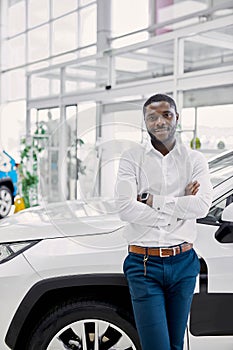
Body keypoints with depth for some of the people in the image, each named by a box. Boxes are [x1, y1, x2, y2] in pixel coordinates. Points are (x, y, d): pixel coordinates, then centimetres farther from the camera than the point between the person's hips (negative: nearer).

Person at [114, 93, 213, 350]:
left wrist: (153, 201, -12)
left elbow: (202, 206, -11)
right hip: (143, 264, -2)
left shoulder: (194, 160, 5)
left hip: (183, 263, 3)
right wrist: (180, 205, -10)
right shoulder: (132, 158, 0)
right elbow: (125, 208, -14)